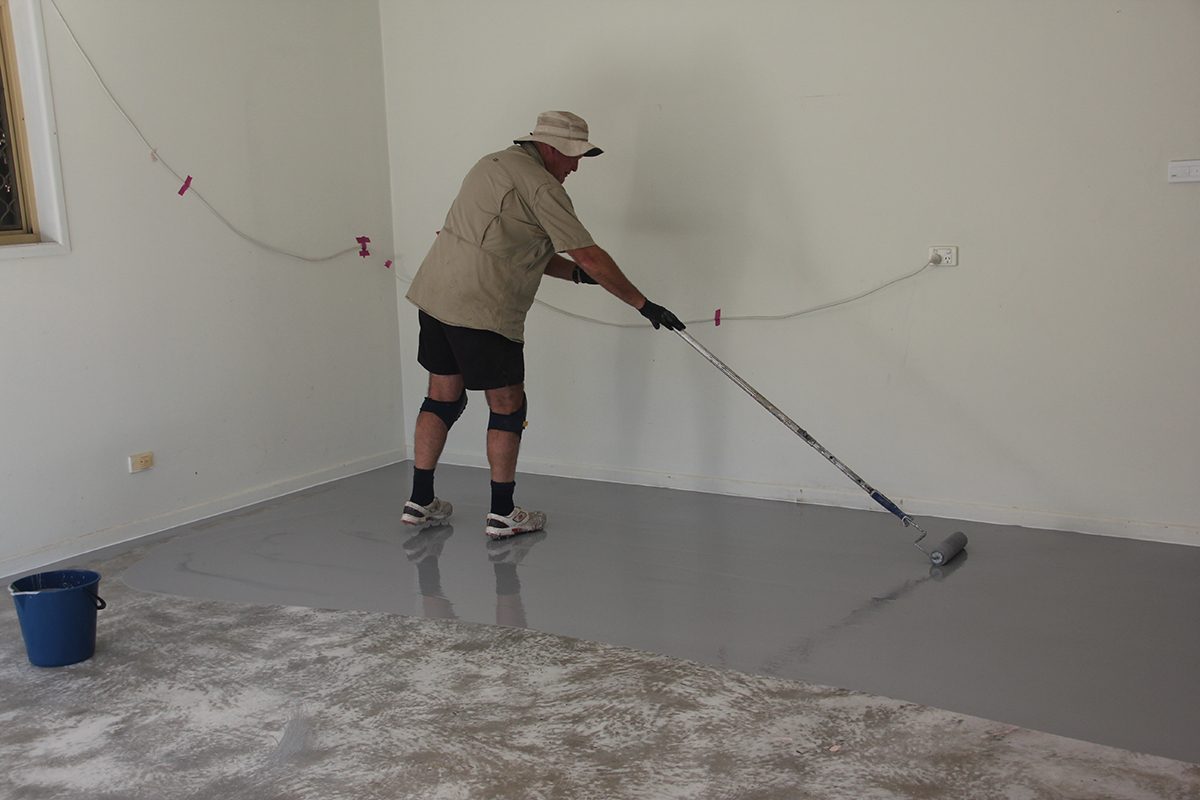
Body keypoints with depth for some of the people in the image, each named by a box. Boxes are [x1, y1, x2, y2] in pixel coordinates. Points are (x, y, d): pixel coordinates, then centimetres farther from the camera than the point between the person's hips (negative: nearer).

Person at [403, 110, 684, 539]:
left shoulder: (495, 163, 18)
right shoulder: (540, 186, -12)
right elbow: (591, 256, -14)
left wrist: (575, 273, 11)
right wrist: (643, 304, -8)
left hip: (433, 294, 9)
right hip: (481, 310, -9)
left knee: (443, 397, 16)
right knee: (508, 405, 3)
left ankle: (420, 502, 22)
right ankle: (502, 513, 9)